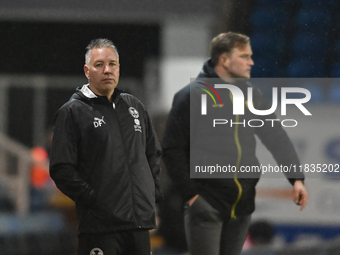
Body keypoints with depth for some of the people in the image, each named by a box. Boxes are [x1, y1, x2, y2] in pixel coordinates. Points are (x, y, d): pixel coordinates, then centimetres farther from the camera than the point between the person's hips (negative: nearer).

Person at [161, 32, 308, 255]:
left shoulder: (252, 95, 10)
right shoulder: (192, 96, -6)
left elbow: (277, 138, 8)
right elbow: (173, 150, -7)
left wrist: (297, 178, -4)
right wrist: (190, 193, -12)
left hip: (242, 205, 5)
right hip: (206, 204, -5)